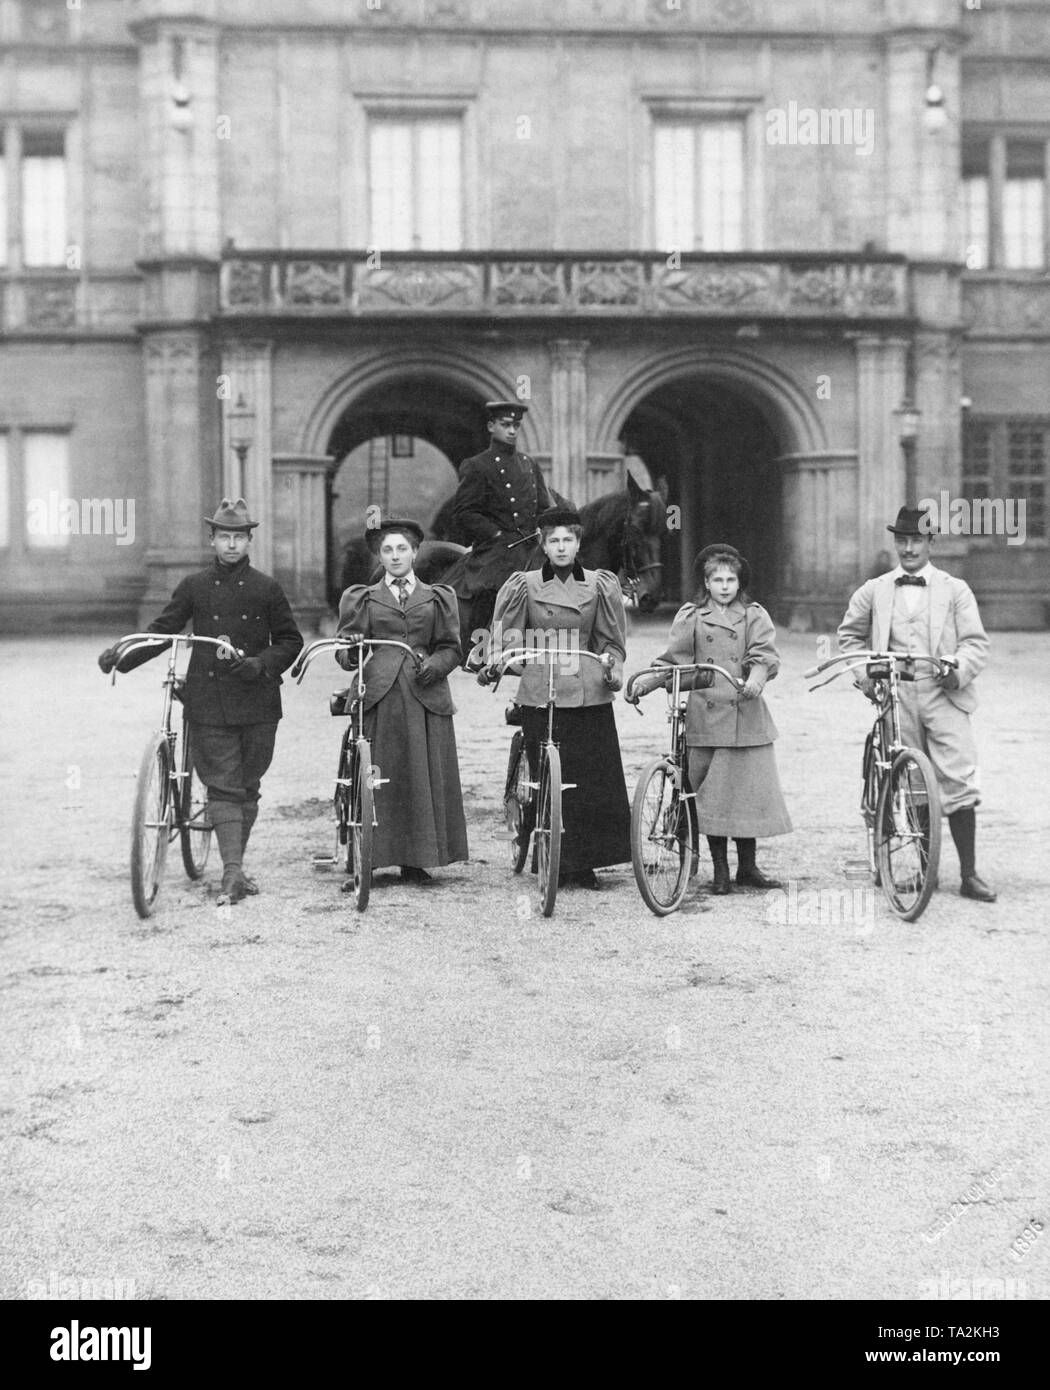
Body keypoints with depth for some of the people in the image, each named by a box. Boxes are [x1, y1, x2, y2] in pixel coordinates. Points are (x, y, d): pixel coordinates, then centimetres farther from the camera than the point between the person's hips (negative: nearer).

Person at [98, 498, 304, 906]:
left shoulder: (267, 589, 4)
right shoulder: (194, 586, 6)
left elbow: (290, 641, 8)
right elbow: (162, 630, 7)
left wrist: (262, 663, -10)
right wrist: (121, 656, -6)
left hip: (257, 702, 1)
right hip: (208, 701, 0)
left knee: (247, 785, 7)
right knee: (223, 785, -6)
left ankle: (235, 866, 19)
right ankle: (233, 872, -10)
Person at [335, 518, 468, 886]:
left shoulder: (437, 598, 16)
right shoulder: (362, 598, 15)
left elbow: (450, 648, 12)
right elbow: (344, 650, 9)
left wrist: (433, 666, -8)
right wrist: (351, 654, -14)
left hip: (426, 697, 1)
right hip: (378, 695, -1)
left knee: (423, 776, 0)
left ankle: (416, 861, 8)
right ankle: (363, 863, -3)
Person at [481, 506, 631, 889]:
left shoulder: (599, 585, 9)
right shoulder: (526, 586, 6)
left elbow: (611, 639, 13)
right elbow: (508, 638, 7)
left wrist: (613, 668, -4)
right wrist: (493, 666, -9)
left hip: (588, 693, 1)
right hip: (540, 693, -1)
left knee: (595, 780, -2)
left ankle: (584, 864, 7)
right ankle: (556, 864, 8)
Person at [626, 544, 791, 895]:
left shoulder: (755, 616, 9)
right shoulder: (690, 617, 9)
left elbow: (765, 654, -4)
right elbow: (673, 661, 7)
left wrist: (756, 677, -24)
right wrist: (647, 681, -10)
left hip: (747, 717, 1)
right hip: (706, 717, 0)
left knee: (749, 791, 2)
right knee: (712, 793, 1)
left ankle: (747, 867, 15)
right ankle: (720, 870, 11)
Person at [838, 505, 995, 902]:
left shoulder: (955, 590, 7)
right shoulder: (874, 591, 11)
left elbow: (975, 642, 1)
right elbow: (850, 635, 23)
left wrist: (960, 671, -18)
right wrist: (862, 674, 8)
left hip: (944, 695, -2)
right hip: (896, 696, 2)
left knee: (958, 783, -9)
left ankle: (969, 875, -2)